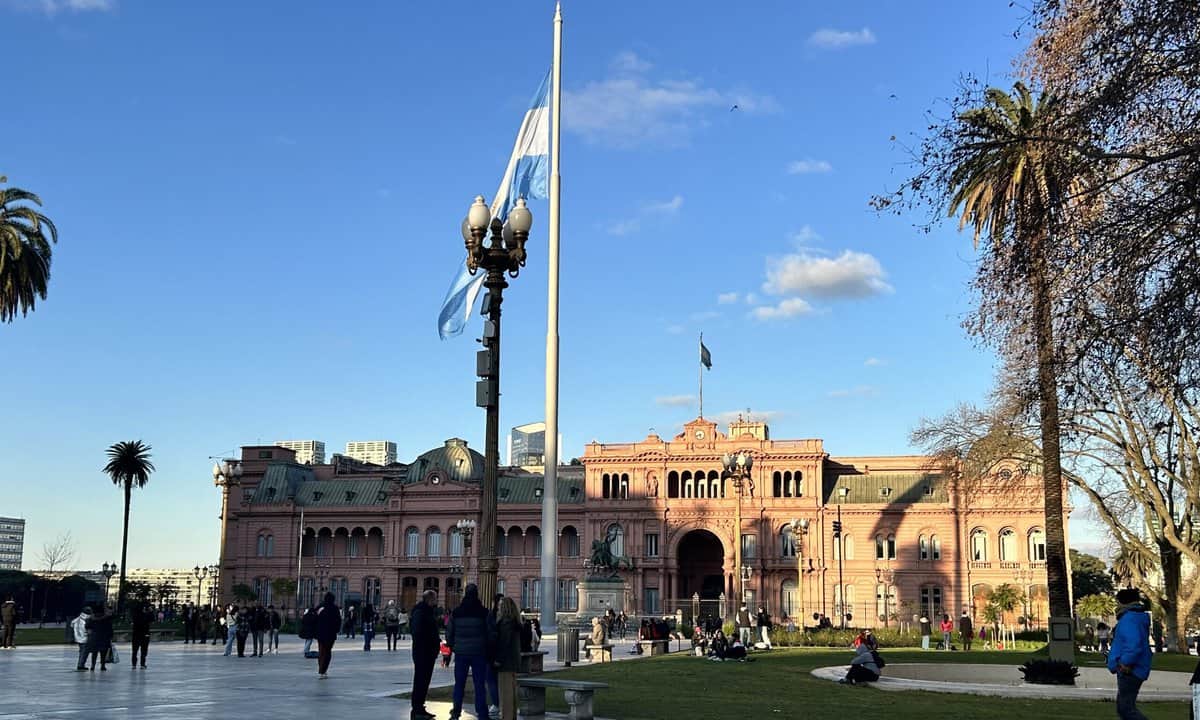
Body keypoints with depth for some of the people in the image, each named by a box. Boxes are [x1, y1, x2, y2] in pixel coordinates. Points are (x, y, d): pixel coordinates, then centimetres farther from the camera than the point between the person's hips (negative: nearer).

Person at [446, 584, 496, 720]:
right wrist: (488, 648, 8)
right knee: (479, 685, 3)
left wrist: (452, 647, 16)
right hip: (479, 653, -2)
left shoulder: (455, 612, 1)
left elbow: (449, 633, 4)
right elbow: (492, 633, -5)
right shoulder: (484, 613, -6)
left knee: (459, 684, 11)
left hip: (461, 653, 2)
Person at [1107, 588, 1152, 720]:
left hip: (1129, 671, -11)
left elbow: (1134, 644, -31)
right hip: (1131, 670, 11)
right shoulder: (1137, 618, 17)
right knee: (1123, 707, 17)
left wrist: (1126, 663, -26)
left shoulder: (1129, 619, -18)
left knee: (1126, 708, -11)